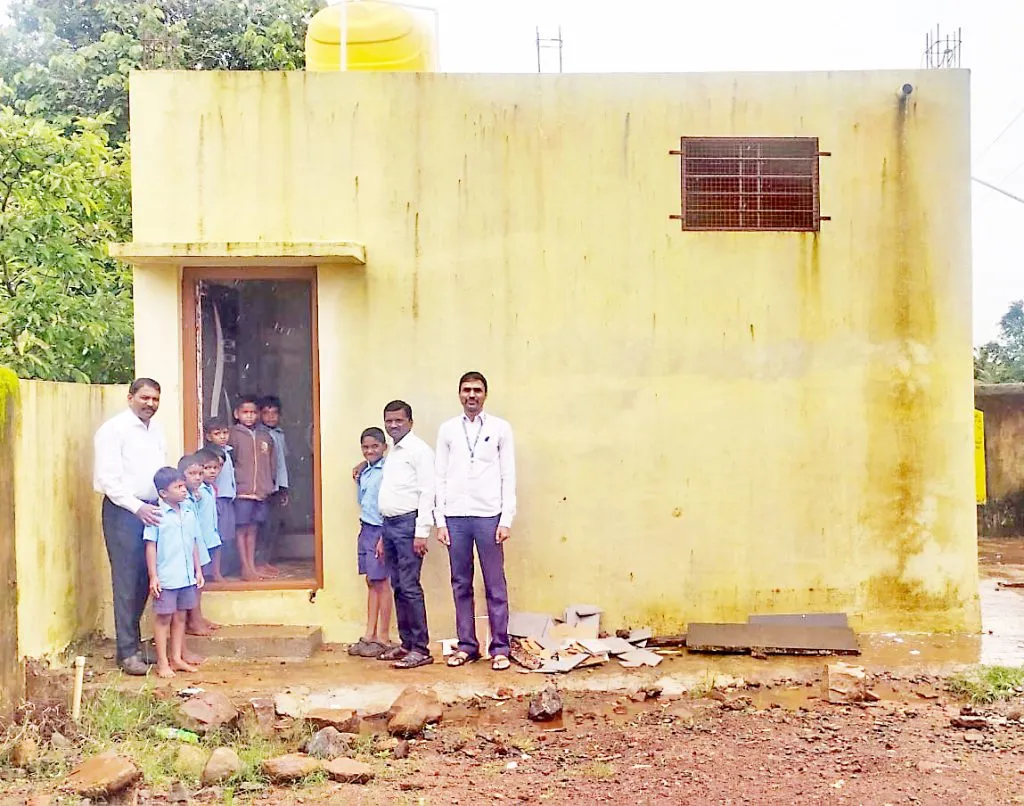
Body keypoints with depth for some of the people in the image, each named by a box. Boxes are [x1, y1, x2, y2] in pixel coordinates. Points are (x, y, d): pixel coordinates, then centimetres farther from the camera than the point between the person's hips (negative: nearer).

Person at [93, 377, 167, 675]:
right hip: (123, 511, -7)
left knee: (146, 580, 9)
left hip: (151, 511, 7)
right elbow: (108, 478, -15)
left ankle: (132, 638, 21)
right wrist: (137, 507, -22)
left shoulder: (155, 430, 14)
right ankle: (128, 651, 3)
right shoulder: (114, 429, -8)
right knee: (126, 581, -4)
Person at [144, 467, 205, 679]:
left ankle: (176, 657, 22)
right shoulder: (158, 515, -10)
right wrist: (153, 576, -11)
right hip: (165, 578, -6)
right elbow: (150, 546, -9)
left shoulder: (189, 512, 7)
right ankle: (162, 662, 11)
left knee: (180, 616, 12)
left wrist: (198, 570, 12)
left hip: (187, 576, 6)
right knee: (163, 617, 4)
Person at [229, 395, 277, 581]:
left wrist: (268, 484, 8)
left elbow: (272, 464, 16)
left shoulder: (265, 438, 11)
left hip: (261, 491, 5)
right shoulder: (233, 435, -4)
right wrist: (234, 484, -10)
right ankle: (246, 568, 4)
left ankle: (252, 566, 16)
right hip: (242, 491, -5)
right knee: (242, 529, 0)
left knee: (253, 529, 11)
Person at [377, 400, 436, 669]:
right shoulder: (393, 452, 19)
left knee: (409, 587, -9)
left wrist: (421, 532, -19)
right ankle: (406, 644, 17)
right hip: (390, 525, 9)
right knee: (398, 587, 11)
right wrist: (383, 536, 18)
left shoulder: (418, 449, -7)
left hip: (408, 524, -9)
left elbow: (427, 492, -14)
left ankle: (421, 649, -5)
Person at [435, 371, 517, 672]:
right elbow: (440, 477, 7)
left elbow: (508, 476, 2)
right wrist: (440, 520, 1)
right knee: (461, 584, 8)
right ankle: (466, 645, 17)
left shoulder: (500, 428, 3)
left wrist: (506, 519, -5)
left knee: (495, 585, 2)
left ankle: (500, 647, 9)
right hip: (455, 517, 2)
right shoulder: (447, 429, 7)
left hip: (489, 516, -2)